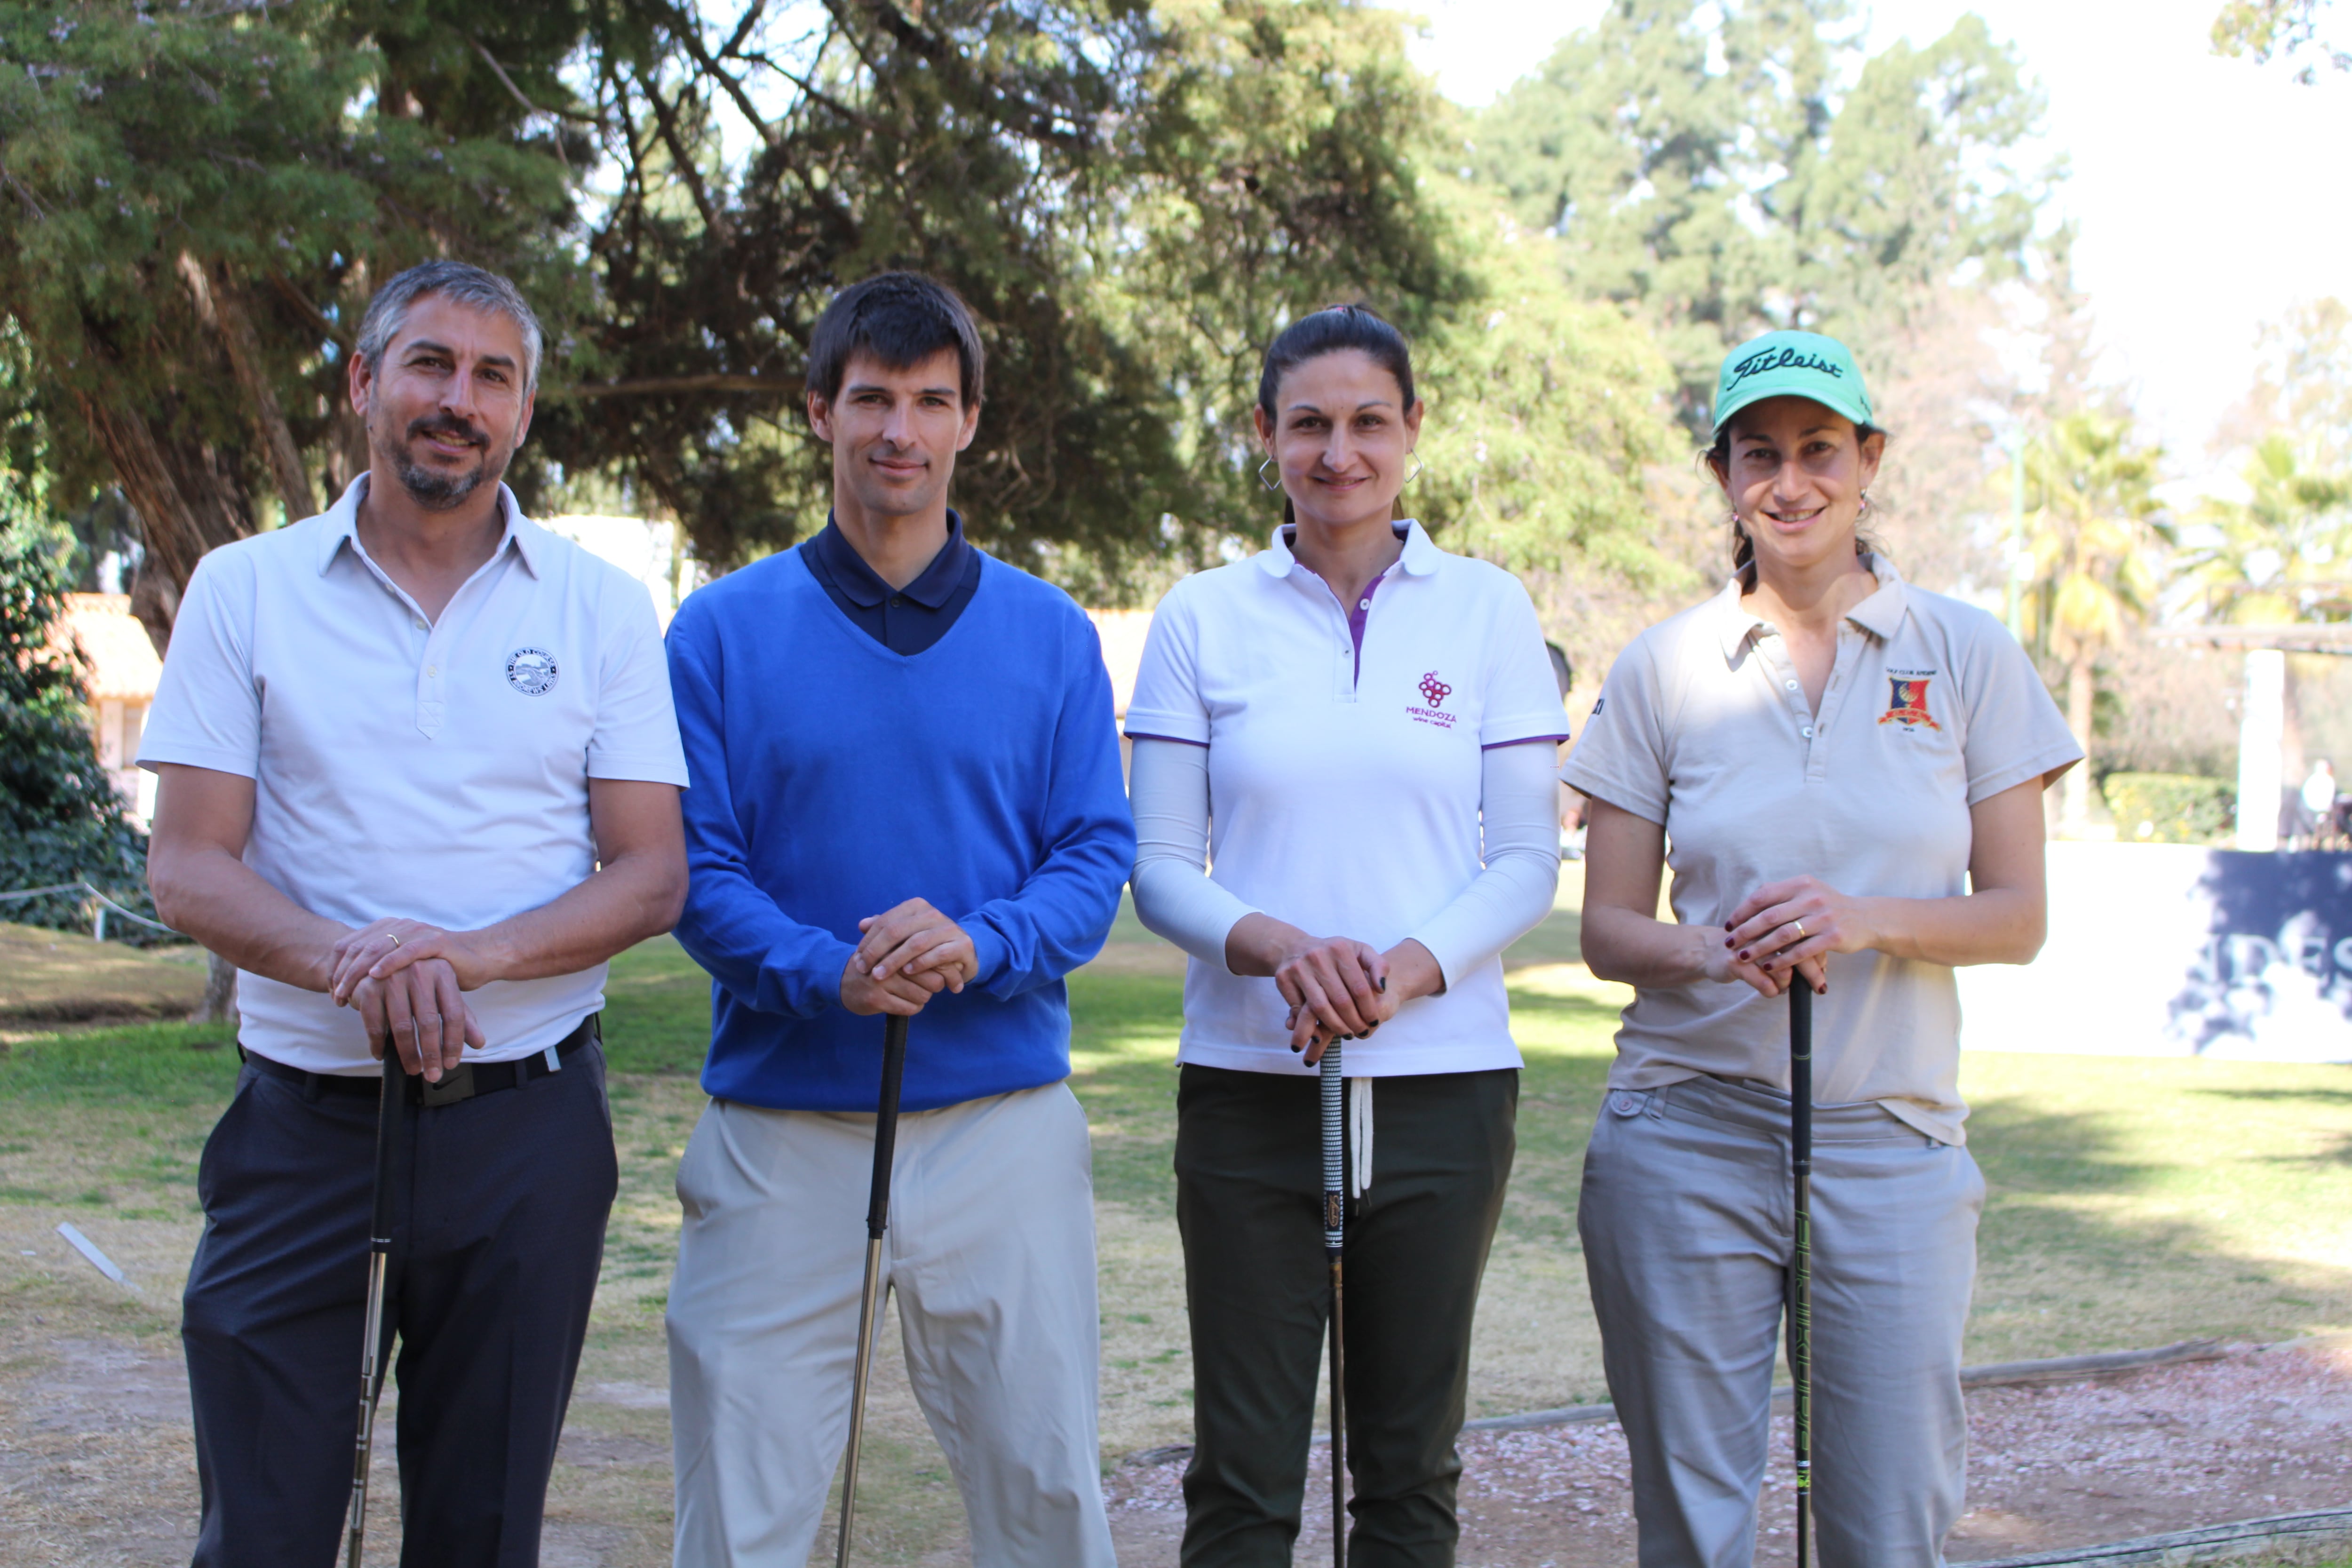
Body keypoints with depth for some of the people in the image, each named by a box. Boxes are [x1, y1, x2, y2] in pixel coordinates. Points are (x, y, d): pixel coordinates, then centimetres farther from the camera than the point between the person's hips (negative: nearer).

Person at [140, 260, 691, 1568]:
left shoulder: (602, 607, 5)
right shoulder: (247, 590, 4)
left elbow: (652, 877, 0)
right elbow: (188, 866, -2)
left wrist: (470, 954, -18)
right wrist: (345, 958, -22)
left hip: (526, 1123, 1)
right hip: (305, 1119, 0)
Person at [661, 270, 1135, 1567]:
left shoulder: (1049, 634, 7)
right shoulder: (724, 631, 4)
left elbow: (1098, 855, 2)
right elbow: (694, 867, -2)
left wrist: (981, 945, -18)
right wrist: (828, 972, -20)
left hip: (1003, 1115, 1)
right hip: (781, 1124, -1)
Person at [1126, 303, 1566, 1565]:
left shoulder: (1486, 609, 4)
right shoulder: (1202, 619, 4)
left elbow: (1527, 861, 2)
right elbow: (1160, 867, 2)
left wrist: (1406, 970, -16)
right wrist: (1277, 949, -18)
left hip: (1442, 1083, 1)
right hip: (1249, 1082, 0)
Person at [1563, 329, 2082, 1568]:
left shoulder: (1966, 656, 3)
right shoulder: (1663, 667, 3)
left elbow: (2019, 917, 3)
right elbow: (1606, 928, 4)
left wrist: (1867, 920, -16)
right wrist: (1712, 952, -17)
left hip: (1894, 1143, 0)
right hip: (1686, 1143, 0)